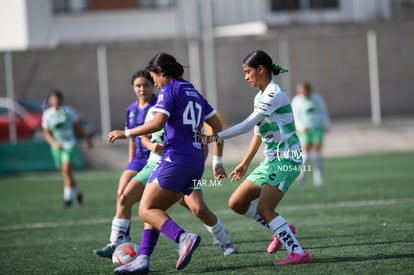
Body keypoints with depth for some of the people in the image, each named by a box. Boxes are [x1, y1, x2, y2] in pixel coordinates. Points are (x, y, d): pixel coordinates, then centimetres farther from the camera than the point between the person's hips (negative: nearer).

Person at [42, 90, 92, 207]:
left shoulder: (69, 110, -3)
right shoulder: (47, 114, 0)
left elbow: (78, 126, 9)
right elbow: (46, 133, 2)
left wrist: (86, 138, 15)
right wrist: (54, 143, -16)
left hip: (70, 144, -3)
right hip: (57, 146, 3)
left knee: (67, 170, -18)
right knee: (65, 173, 9)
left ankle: (68, 198, -14)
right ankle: (77, 193, 32)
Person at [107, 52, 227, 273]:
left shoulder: (170, 90, -3)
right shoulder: (194, 92, 22)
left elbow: (157, 123, -17)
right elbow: (217, 126, 22)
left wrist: (125, 133, -7)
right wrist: (217, 161, 25)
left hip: (176, 159, -9)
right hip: (196, 163, 9)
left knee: (146, 210, -7)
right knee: (154, 209, 13)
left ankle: (183, 238, -28)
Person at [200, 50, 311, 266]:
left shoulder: (274, 94, -16)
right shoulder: (260, 97, 13)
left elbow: (248, 124, -23)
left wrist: (216, 137, -25)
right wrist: (245, 163, 26)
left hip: (286, 158, -10)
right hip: (271, 160, 10)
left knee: (264, 209, -19)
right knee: (236, 203, 6)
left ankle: (298, 253, -17)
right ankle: (282, 231, 17)